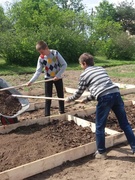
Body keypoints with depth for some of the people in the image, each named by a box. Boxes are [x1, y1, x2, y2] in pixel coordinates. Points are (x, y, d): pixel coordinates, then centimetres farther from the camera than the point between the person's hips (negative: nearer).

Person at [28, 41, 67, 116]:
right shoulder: (41, 58, -10)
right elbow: (38, 71, -9)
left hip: (58, 78, -1)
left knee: (61, 96, 9)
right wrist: (31, 81, -22)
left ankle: (62, 112, 26)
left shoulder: (55, 53, -17)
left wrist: (58, 75, -21)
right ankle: (47, 115, 8)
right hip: (48, 79, 1)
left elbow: (64, 64, -15)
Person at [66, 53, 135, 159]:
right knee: (125, 124, 14)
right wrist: (88, 99, 42)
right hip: (116, 93, 6)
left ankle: (101, 152, 20)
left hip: (105, 98, -6)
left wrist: (69, 99, 40)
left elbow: (78, 93, 20)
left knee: (100, 127, 10)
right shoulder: (101, 69, 28)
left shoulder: (84, 74, 11)